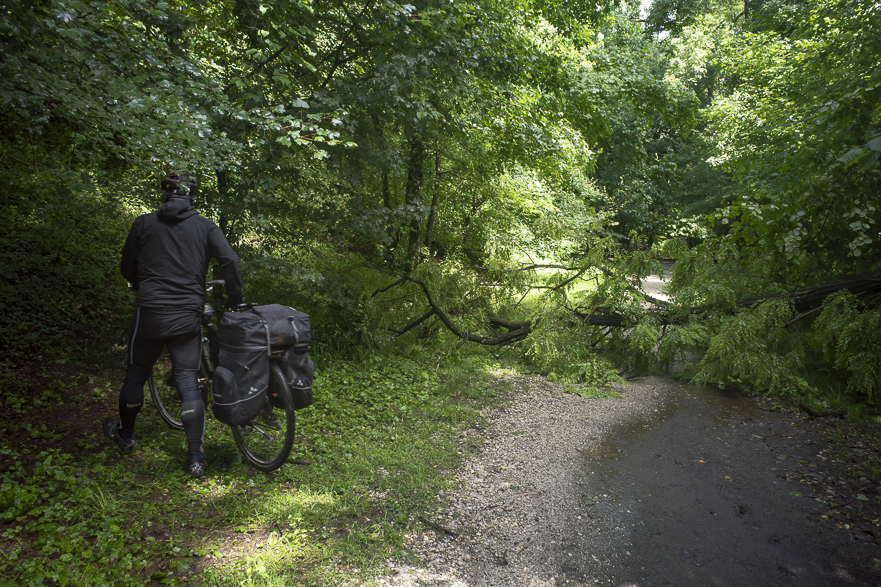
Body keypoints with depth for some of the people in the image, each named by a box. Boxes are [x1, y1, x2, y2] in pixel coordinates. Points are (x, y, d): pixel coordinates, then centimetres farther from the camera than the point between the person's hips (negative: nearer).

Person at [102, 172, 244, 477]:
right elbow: (230, 261, -8)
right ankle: (195, 457, 5)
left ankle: (125, 434, 41)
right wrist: (235, 300, 4)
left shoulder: (144, 223, 5)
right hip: (188, 316, 0)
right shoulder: (204, 226, 4)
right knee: (189, 383, 6)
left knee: (136, 375, 20)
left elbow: (127, 267, 11)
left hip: (150, 313, 0)